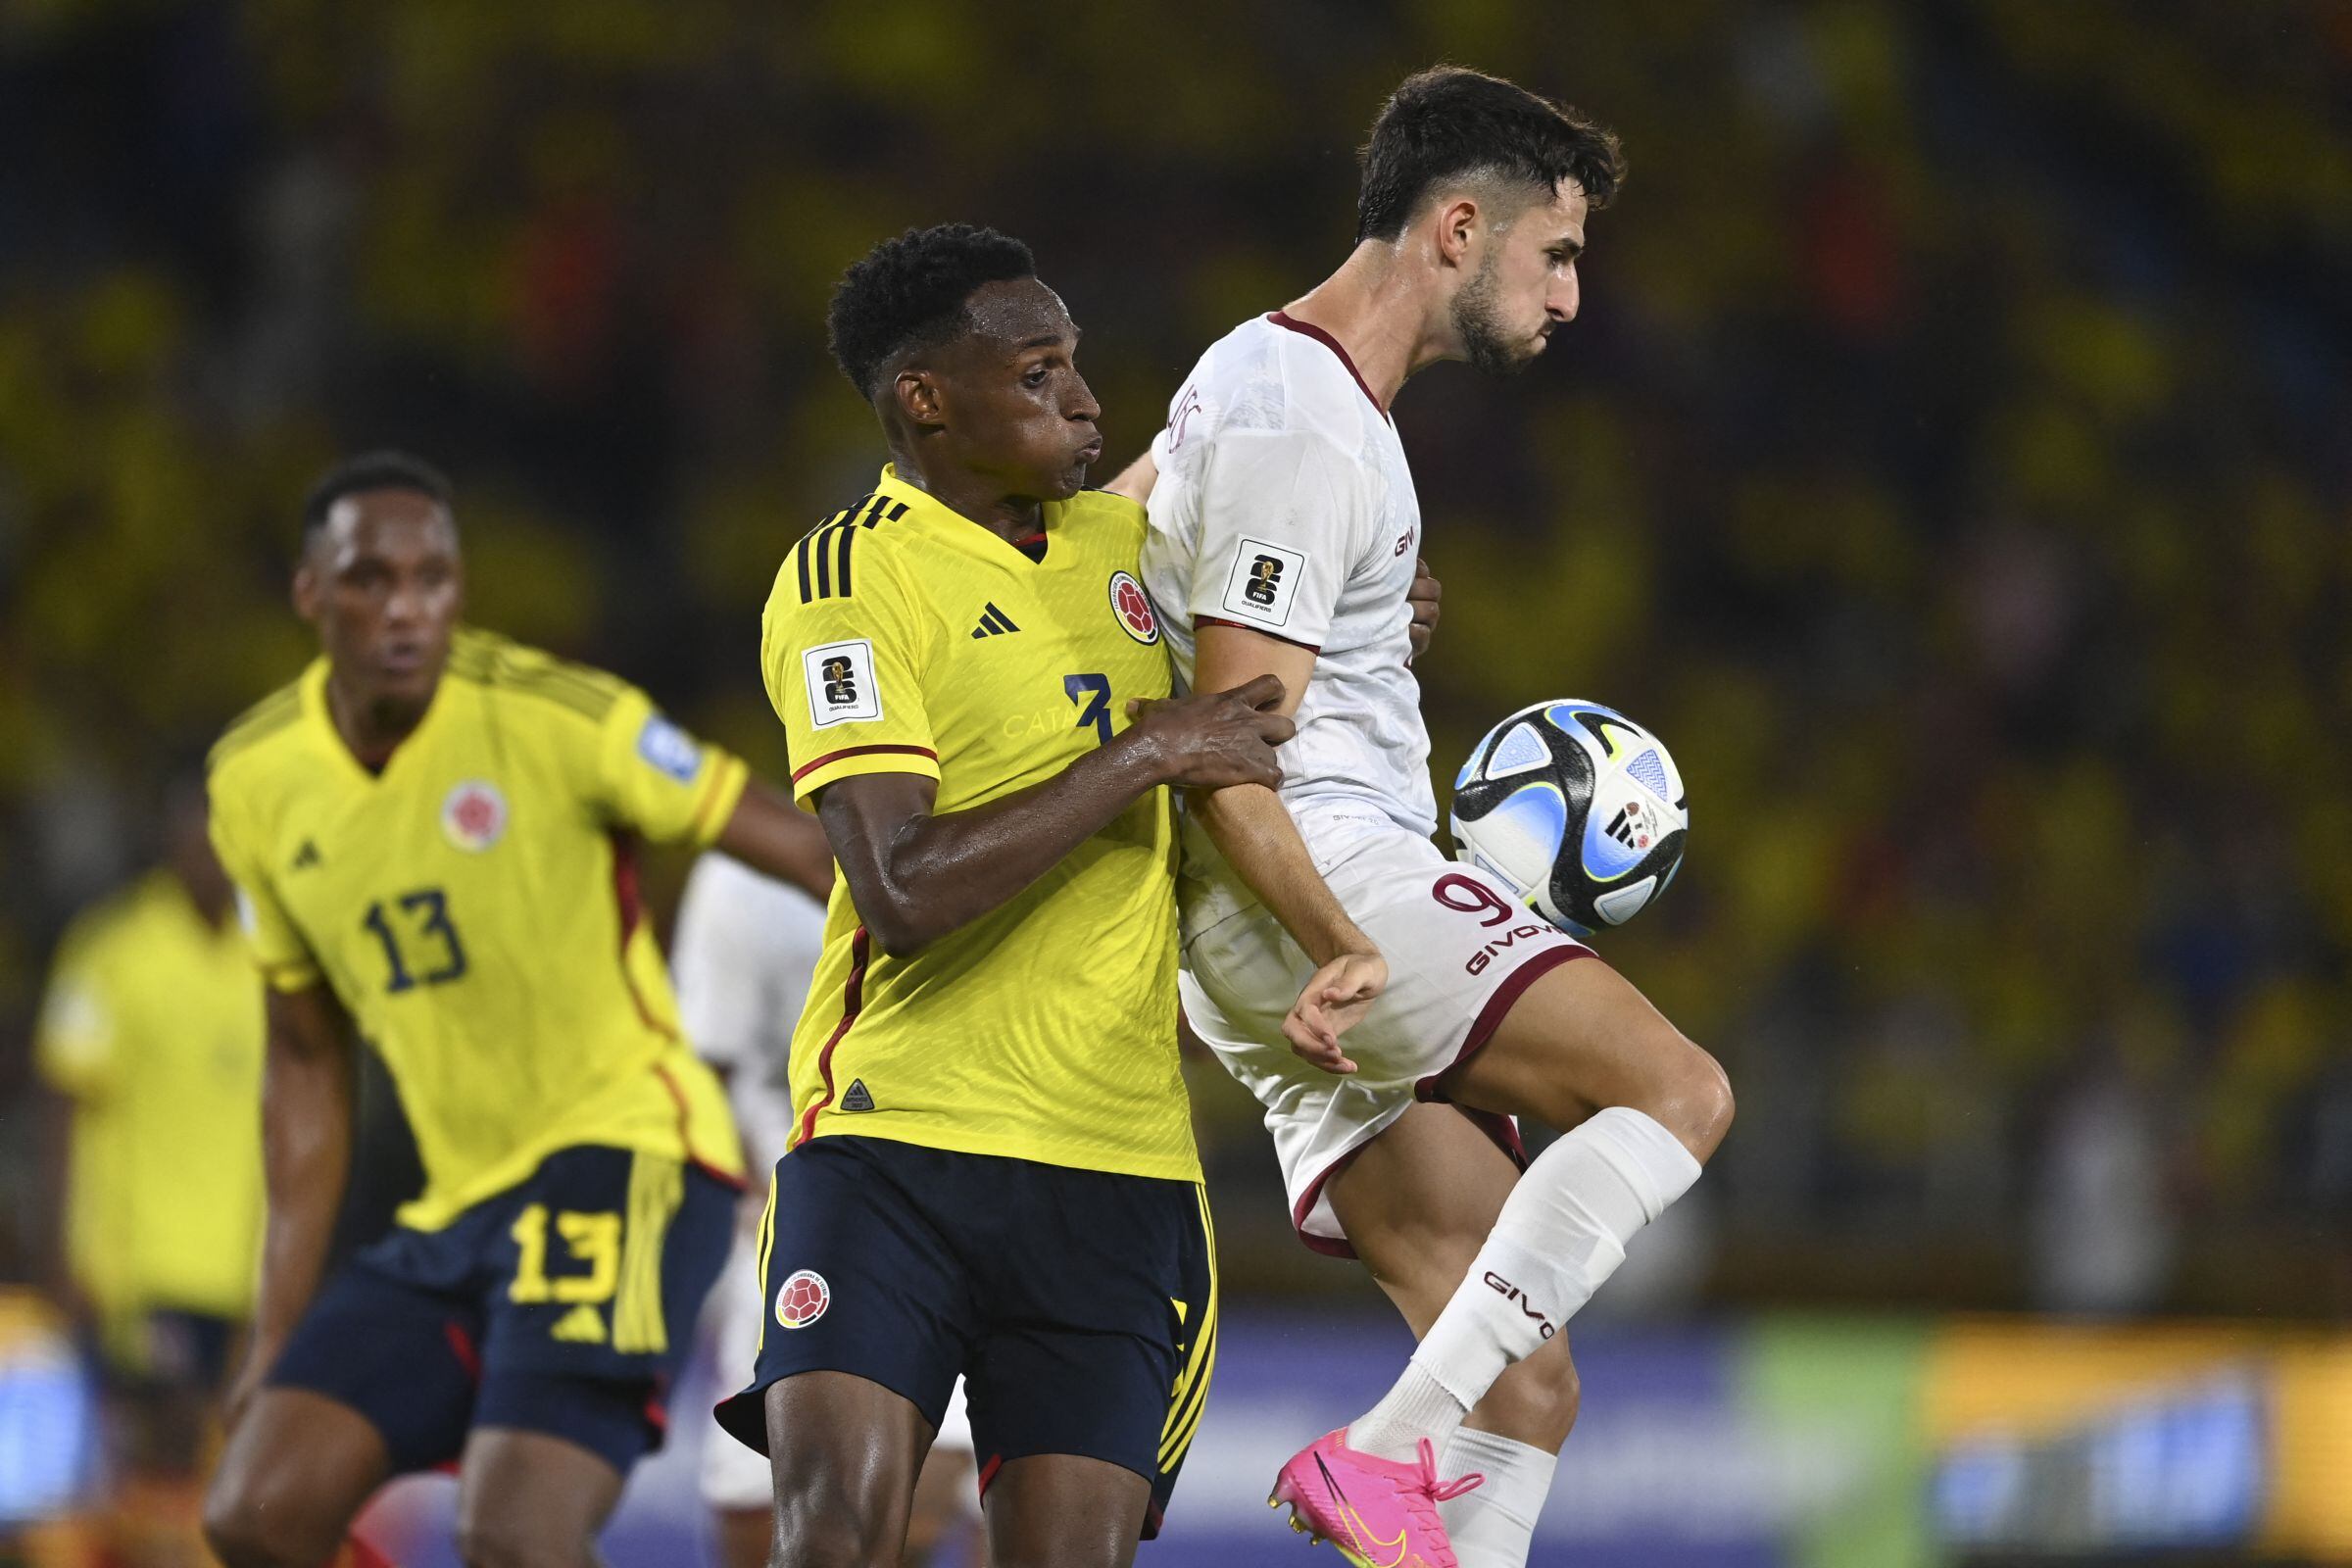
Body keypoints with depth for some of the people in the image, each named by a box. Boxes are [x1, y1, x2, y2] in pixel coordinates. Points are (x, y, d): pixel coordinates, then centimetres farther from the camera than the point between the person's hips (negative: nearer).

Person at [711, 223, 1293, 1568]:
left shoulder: (1124, 538, 14)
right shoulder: (849, 576, -6)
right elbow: (906, 891, -19)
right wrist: (1146, 755, -13)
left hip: (1119, 1163, 5)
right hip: (895, 1136, -5)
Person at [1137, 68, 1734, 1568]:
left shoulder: (1274, 385, 21)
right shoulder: (1295, 428, -12)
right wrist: (1341, 947, -28)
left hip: (1337, 898, 10)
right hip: (1324, 881, -10)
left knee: (1526, 1382, 1)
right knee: (1678, 1091, -24)